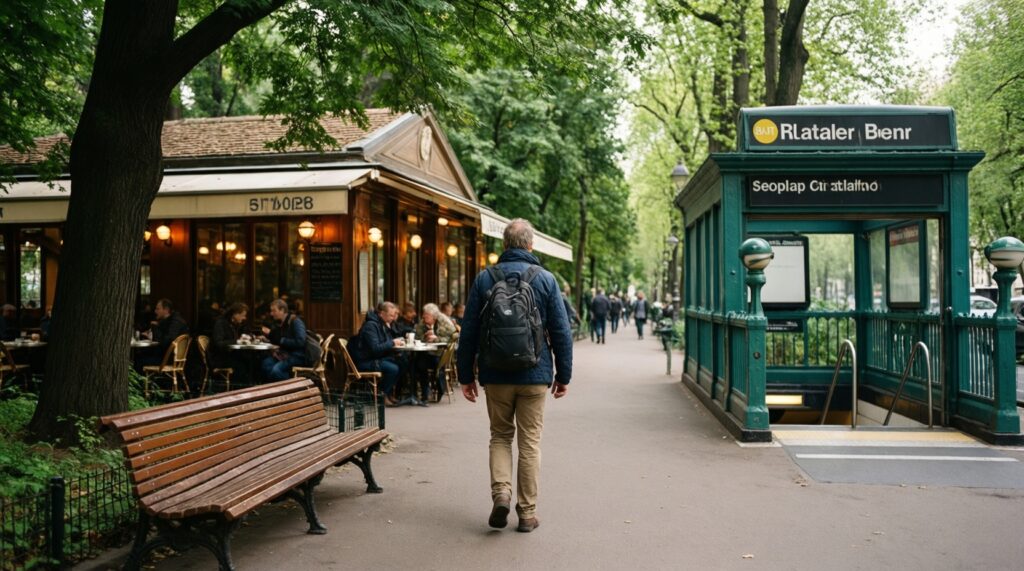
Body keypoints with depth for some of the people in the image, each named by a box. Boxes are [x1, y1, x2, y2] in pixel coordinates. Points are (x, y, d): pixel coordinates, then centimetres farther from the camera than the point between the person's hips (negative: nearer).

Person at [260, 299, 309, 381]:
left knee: (276, 369, -28)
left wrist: (282, 340, -16)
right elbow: (276, 341, 22)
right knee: (266, 363, -15)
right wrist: (268, 333, 2)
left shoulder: (295, 321, -12)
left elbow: (300, 342, -22)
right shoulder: (278, 322, 12)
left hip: (298, 355, -8)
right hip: (285, 353, 8)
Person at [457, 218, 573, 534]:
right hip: (534, 375, -1)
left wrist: (466, 375, 8)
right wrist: (564, 375, 6)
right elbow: (561, 332, -2)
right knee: (530, 442, 8)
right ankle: (527, 512, 13)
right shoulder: (546, 279, -3)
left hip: (496, 375, 1)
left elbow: (469, 331, 1)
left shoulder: (484, 279, 0)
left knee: (500, 436, 17)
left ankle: (500, 492, -2)